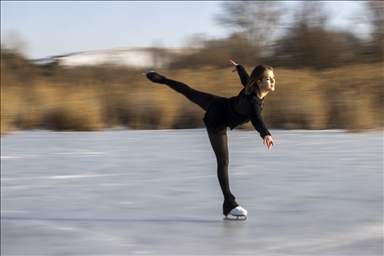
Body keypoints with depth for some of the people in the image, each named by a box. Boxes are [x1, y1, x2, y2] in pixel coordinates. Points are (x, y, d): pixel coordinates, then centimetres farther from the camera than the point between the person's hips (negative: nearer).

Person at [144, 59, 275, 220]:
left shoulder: (251, 87, -14)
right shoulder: (253, 101, -40)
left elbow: (245, 77, 10)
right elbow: (257, 120, -60)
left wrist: (238, 66, 33)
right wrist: (266, 135, -79)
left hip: (216, 104, 9)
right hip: (216, 124, -9)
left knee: (190, 92, 31)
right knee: (223, 161, -7)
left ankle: (159, 79, 55)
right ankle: (229, 206, -6)